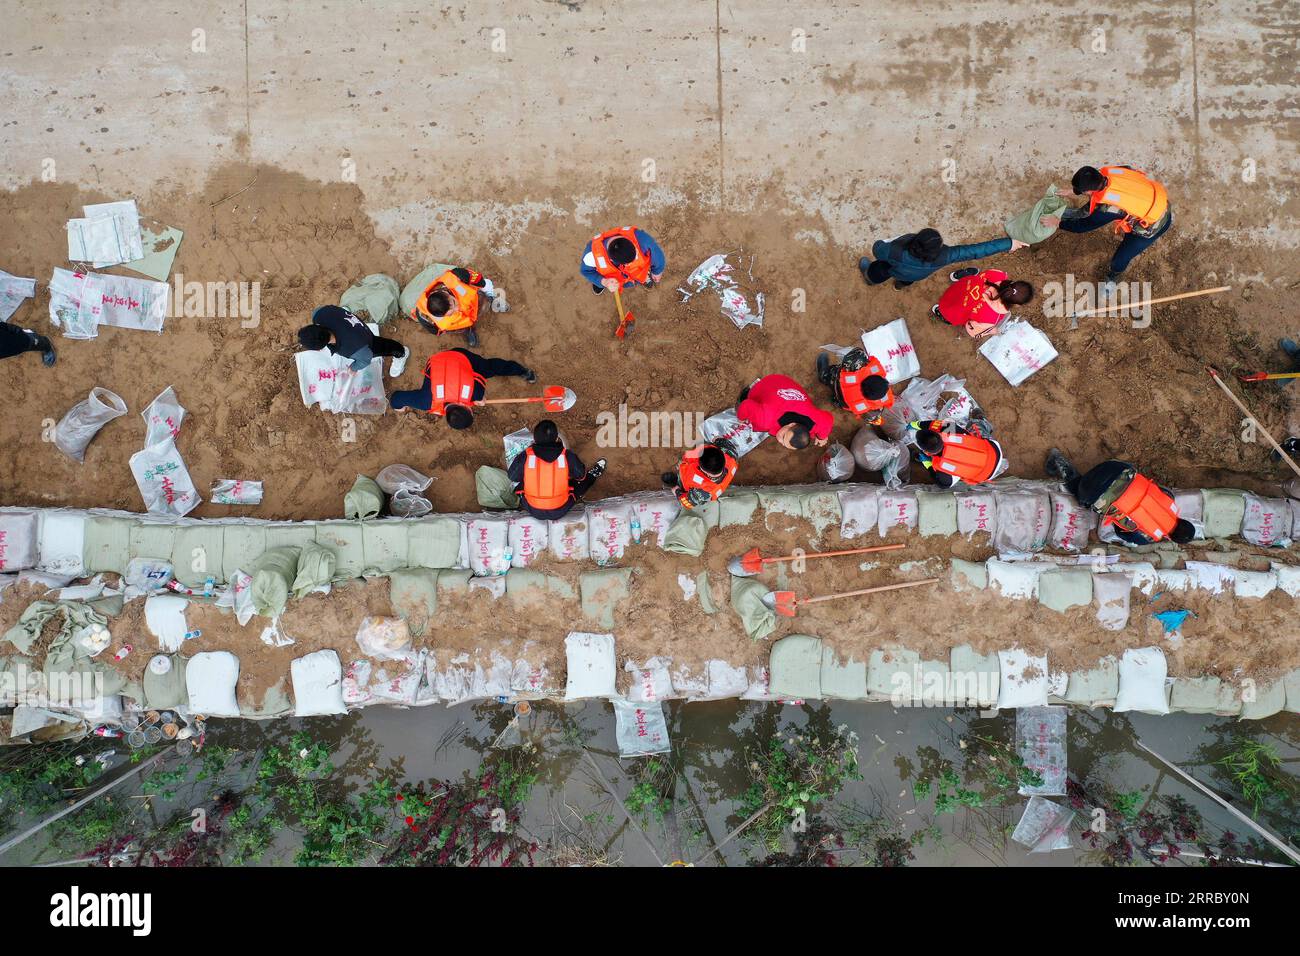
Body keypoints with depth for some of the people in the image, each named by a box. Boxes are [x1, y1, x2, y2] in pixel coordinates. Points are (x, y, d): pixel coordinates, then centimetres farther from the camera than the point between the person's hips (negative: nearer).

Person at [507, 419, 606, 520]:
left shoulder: (524, 457, -18)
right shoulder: (568, 456, -17)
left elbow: (512, 476, 0)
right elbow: (581, 475, 2)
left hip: (533, 511, 0)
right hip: (560, 511, 0)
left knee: (519, 484, 29)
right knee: (581, 481, 26)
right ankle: (592, 475, 57)